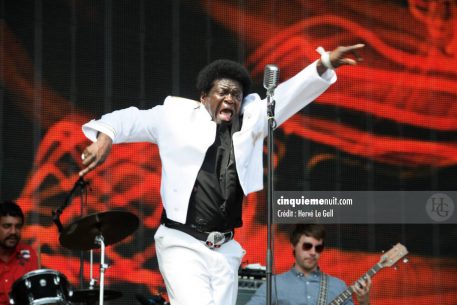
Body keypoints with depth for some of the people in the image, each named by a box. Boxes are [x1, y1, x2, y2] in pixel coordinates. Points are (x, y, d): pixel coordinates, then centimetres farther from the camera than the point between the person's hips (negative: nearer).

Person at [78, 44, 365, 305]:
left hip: (224, 249, 4)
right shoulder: (177, 116, 3)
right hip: (182, 244, -4)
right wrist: (105, 137, -14)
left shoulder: (251, 120, 9)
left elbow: (289, 95, 0)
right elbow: (130, 119, 6)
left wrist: (325, 65, -13)